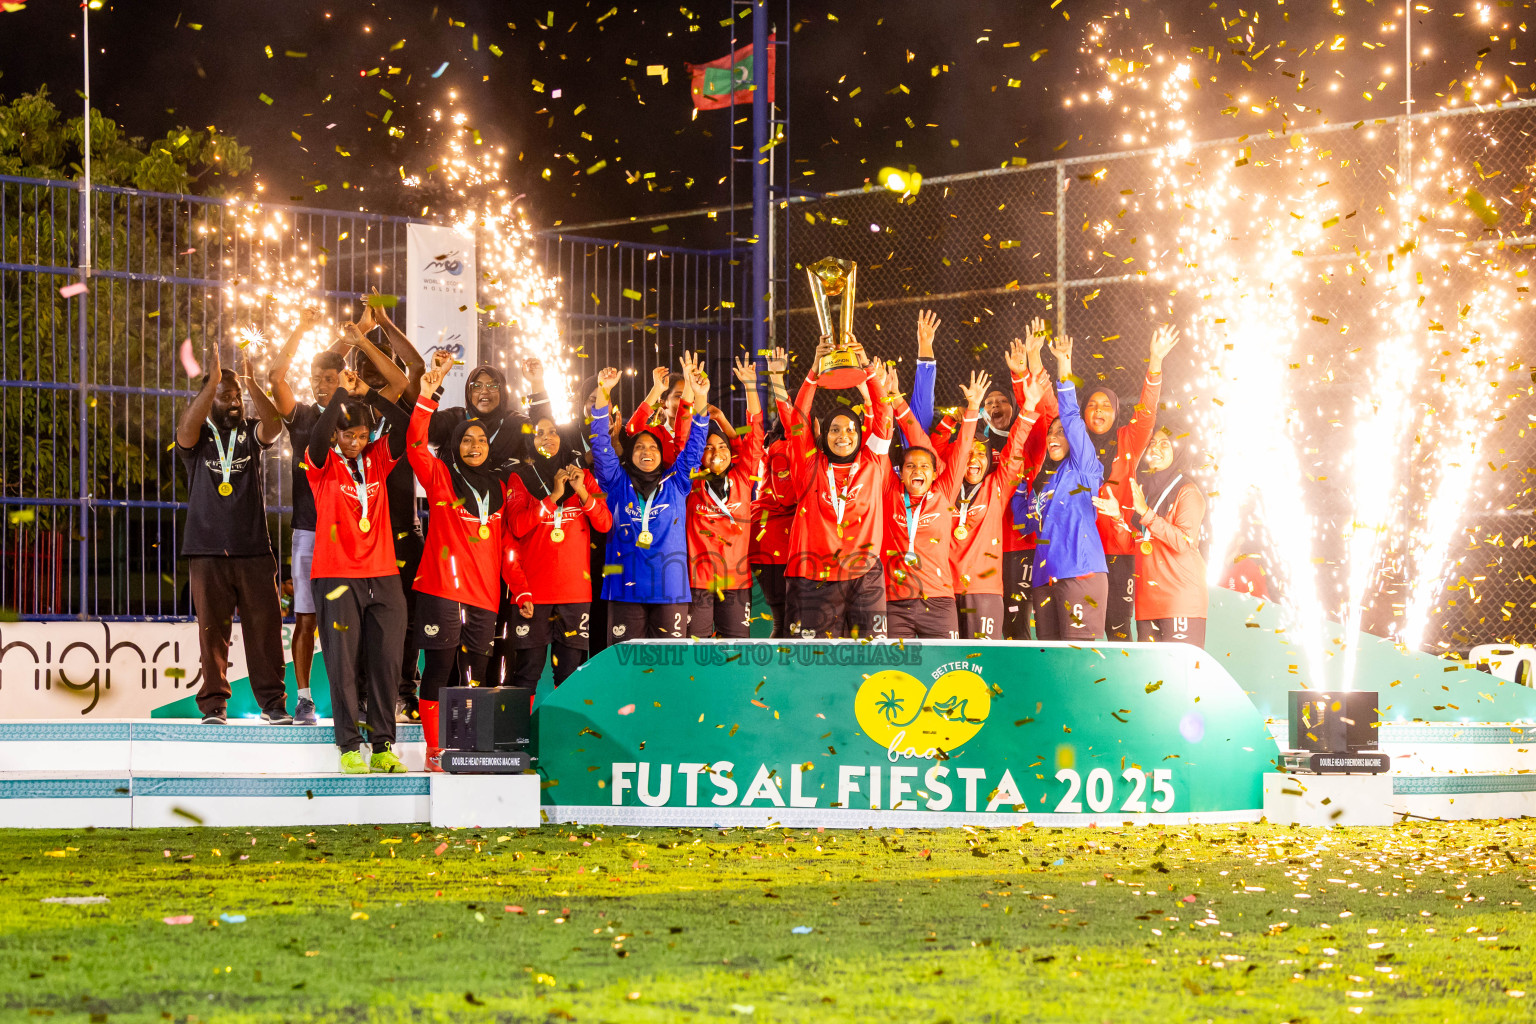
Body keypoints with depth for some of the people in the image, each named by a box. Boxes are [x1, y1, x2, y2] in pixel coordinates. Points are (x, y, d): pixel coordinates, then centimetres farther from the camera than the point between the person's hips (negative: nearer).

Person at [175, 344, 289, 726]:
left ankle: (273, 701, 3)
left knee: (265, 626, -2)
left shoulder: (250, 433, 11)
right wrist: (213, 380, -25)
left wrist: (251, 382, -24)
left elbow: (274, 425, -10)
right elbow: (185, 429, -16)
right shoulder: (197, 437, 7)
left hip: (254, 550, 1)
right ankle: (213, 704, 4)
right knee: (212, 629, -1)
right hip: (208, 550, -1)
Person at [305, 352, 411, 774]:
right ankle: (349, 747, 0)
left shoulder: (378, 459, 10)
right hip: (336, 576, -3)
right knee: (343, 663, -4)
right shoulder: (324, 463, 1)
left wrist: (369, 395, -11)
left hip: (383, 575, 3)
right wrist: (343, 394, -19)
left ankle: (383, 746, 7)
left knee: (386, 661, 2)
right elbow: (317, 436, -21)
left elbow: (404, 426, -4)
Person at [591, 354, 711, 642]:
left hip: (671, 588, 1)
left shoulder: (675, 483, 13)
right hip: (626, 588, 0)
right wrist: (603, 393, -6)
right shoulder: (618, 484, 11)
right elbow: (601, 445, 4)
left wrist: (700, 397, -4)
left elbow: (694, 447, 7)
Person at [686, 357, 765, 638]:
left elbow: (753, 436, 5)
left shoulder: (742, 478, 7)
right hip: (698, 580, -2)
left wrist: (751, 388, 0)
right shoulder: (692, 483, 3)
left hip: (737, 581, 2)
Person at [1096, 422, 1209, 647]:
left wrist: (1146, 513, -20)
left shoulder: (1187, 492, -3)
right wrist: (1118, 516, 1)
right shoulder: (1144, 488, 18)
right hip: (1147, 599, 7)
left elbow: (1185, 542, -16)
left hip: (1181, 597, -7)